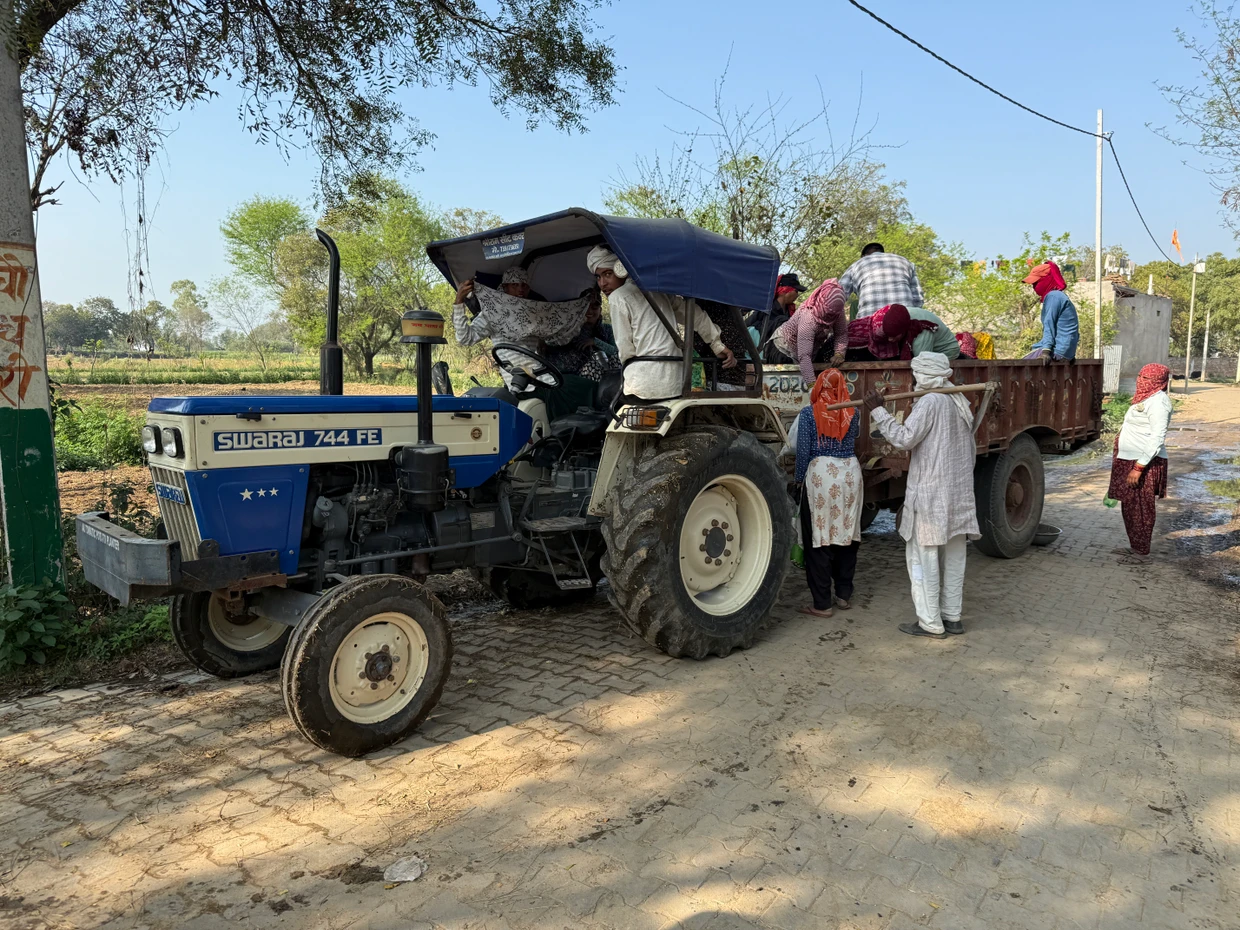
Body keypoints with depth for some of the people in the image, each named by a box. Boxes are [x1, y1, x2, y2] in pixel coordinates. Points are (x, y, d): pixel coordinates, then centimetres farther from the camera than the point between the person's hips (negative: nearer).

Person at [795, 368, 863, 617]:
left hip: (821, 474, -4)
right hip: (850, 473, 4)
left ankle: (822, 604, 2)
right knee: (847, 535, 14)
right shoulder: (852, 414, 5)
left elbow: (803, 450, -5)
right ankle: (844, 595, 23)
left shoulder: (809, 413, -5)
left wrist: (800, 479, 5)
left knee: (819, 540, 0)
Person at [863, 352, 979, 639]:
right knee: (953, 556, 14)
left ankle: (930, 623, 2)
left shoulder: (930, 402, -13)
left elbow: (905, 438, -21)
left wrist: (878, 411, -16)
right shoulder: (960, 403, 14)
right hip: (959, 494, 9)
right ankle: (952, 617, 22)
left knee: (923, 557, -2)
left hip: (930, 494, -9)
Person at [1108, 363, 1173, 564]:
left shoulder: (1157, 402, -16)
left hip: (1145, 464, -10)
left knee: (1140, 509, -2)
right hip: (1131, 461, 10)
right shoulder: (1146, 399, 14)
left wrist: (1139, 467, -25)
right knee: (1129, 507, 16)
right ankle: (1135, 547, 27)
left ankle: (1142, 553, 6)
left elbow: (1157, 438, -22)